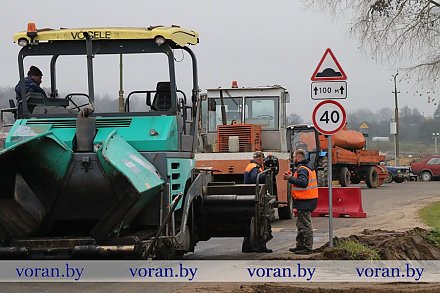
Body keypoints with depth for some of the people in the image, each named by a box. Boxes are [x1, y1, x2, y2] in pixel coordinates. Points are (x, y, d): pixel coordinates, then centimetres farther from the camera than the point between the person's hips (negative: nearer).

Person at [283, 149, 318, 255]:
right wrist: (292, 176, 10)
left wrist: (290, 178, -21)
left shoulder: (302, 169, -17)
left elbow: (303, 182, -29)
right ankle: (300, 245, 27)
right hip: (308, 199, 11)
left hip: (304, 201, -11)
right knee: (300, 224, 19)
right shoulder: (309, 167, 16)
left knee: (305, 225, -6)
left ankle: (308, 248, -4)